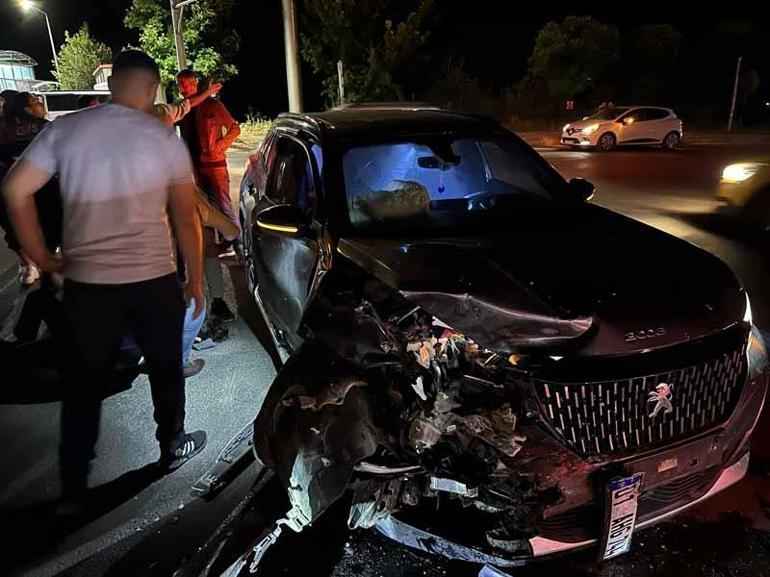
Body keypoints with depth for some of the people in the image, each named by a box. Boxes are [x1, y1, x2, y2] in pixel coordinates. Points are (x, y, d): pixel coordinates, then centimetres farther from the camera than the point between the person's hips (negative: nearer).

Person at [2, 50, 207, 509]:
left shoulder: (65, 130, 0)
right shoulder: (164, 138, -5)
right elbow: (186, 219, -4)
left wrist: (42, 256, 6)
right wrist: (196, 279, 5)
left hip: (86, 282, 2)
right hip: (155, 280, -1)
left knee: (84, 386, 12)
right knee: (166, 370, 18)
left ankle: (74, 490, 20)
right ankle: (173, 449, 35)